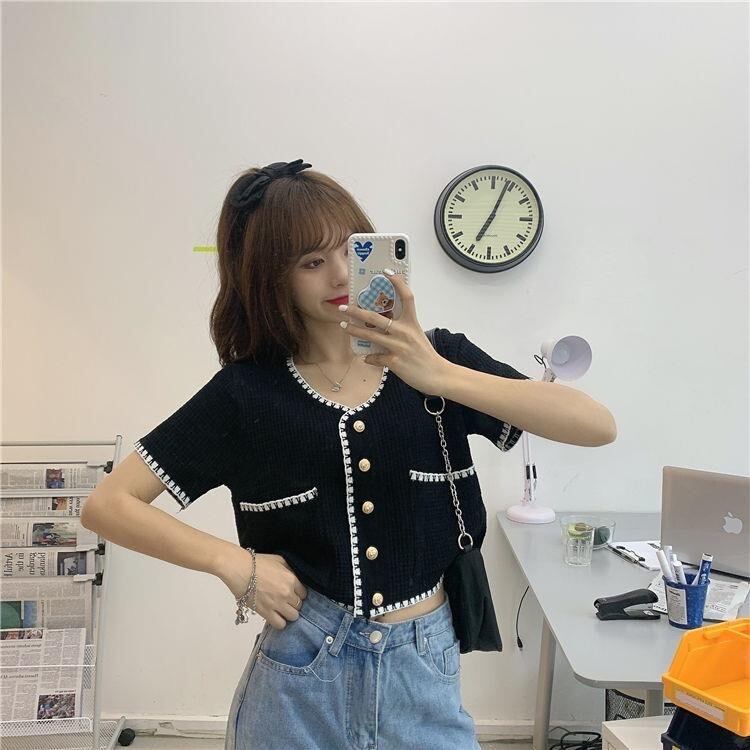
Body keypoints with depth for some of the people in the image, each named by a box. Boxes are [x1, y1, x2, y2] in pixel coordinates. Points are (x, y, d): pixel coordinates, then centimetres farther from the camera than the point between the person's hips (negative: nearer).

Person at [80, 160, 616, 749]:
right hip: (300, 679, 0)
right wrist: (234, 563, -14)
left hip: (426, 674, 1)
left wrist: (439, 375, -26)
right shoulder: (247, 391, -6)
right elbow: (107, 504, -4)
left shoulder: (436, 357, -4)